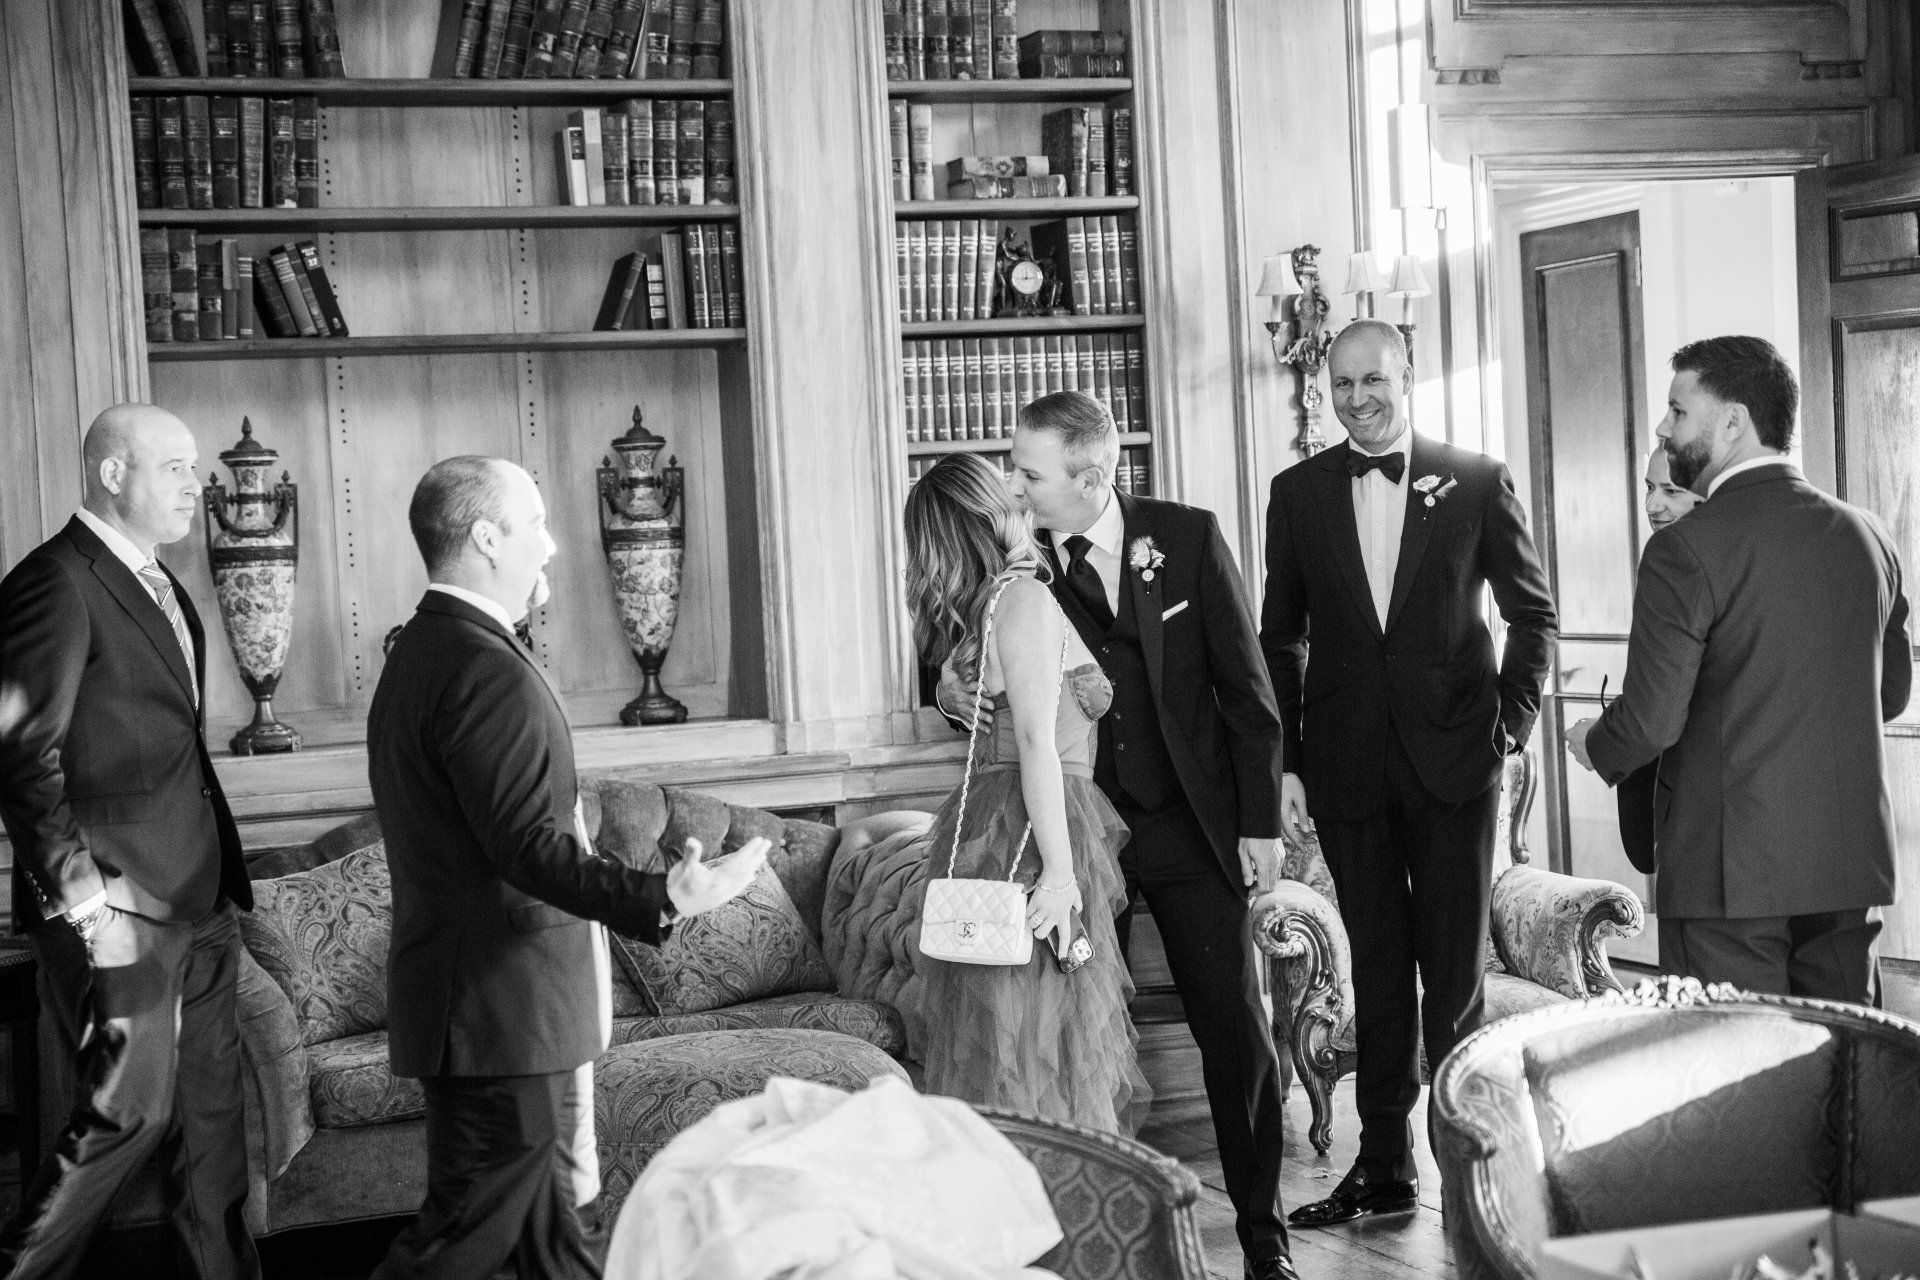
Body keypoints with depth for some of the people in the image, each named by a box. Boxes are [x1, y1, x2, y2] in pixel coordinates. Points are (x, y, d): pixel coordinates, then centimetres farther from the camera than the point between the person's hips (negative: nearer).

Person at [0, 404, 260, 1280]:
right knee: (130, 1111, -3)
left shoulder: (155, 582, 14)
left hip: (198, 899, 9)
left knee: (211, 1102, 14)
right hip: (123, 908, -9)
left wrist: (222, 868, 14)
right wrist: (83, 898, -21)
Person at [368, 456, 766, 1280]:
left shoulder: (417, 652, 13)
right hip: (500, 1004, -11)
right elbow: (528, 845, -26)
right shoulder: (488, 669, -20)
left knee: (545, 1213, 18)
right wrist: (656, 901, -34)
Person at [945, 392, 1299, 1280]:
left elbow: (1244, 684, -1)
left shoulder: (1188, 538, -5)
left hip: (1190, 827, -1)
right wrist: (953, 690, -15)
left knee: (1236, 1033, 1)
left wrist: (1260, 820, -3)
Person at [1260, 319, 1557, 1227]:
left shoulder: (1476, 481, 2)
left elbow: (1533, 613, 7)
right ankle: (1384, 1167, 16)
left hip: (1453, 752, -2)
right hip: (1347, 762, 2)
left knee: (1456, 964, 2)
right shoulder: (1298, 493, 6)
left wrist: (1512, 722, -3)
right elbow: (1280, 637, 9)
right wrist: (1284, 760, 3)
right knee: (1376, 968, 8)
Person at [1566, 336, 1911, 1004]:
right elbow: (1893, 693, 16)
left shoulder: (1685, 550, -14)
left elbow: (1653, 718, -16)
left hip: (1730, 871, -6)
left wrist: (1592, 743, 4)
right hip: (1854, 859, 6)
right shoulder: (1867, 536, 6)